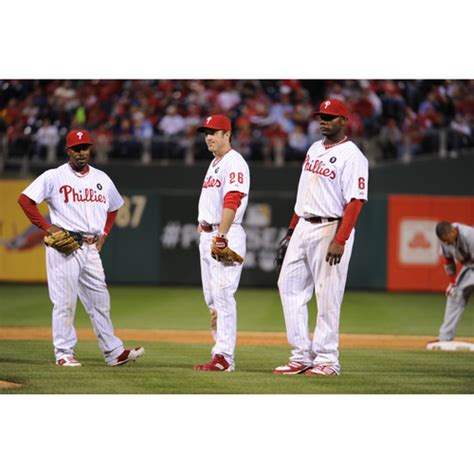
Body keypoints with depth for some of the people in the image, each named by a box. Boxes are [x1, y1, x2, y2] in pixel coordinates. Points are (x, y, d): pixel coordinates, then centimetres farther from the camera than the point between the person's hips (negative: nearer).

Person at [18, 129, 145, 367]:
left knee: (100, 301, 6)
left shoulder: (102, 178, 13)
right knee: (64, 301, -4)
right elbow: (25, 199, -7)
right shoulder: (54, 177, -3)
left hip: (91, 249, 5)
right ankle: (64, 352, 3)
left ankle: (113, 352, 8)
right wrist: (46, 226, -11)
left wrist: (104, 234, 14)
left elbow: (113, 208, 28)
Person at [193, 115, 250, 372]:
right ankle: (220, 354, 15)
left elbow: (231, 203, -21)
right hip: (207, 235, 11)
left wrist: (220, 237, -27)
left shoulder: (234, 163, -10)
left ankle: (224, 356, -17)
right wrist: (204, 229, 16)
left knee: (223, 295, -14)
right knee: (212, 299, 10)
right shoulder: (213, 165, 21)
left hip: (226, 235, -10)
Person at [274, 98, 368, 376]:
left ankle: (327, 360, 2)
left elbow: (356, 202, -17)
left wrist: (340, 241, -25)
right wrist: (290, 233, 16)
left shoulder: (351, 156, -10)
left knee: (328, 297, -5)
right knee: (289, 287, 5)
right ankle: (302, 356, 9)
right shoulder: (314, 150, 16)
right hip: (303, 228, 9)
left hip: (331, 230, -9)